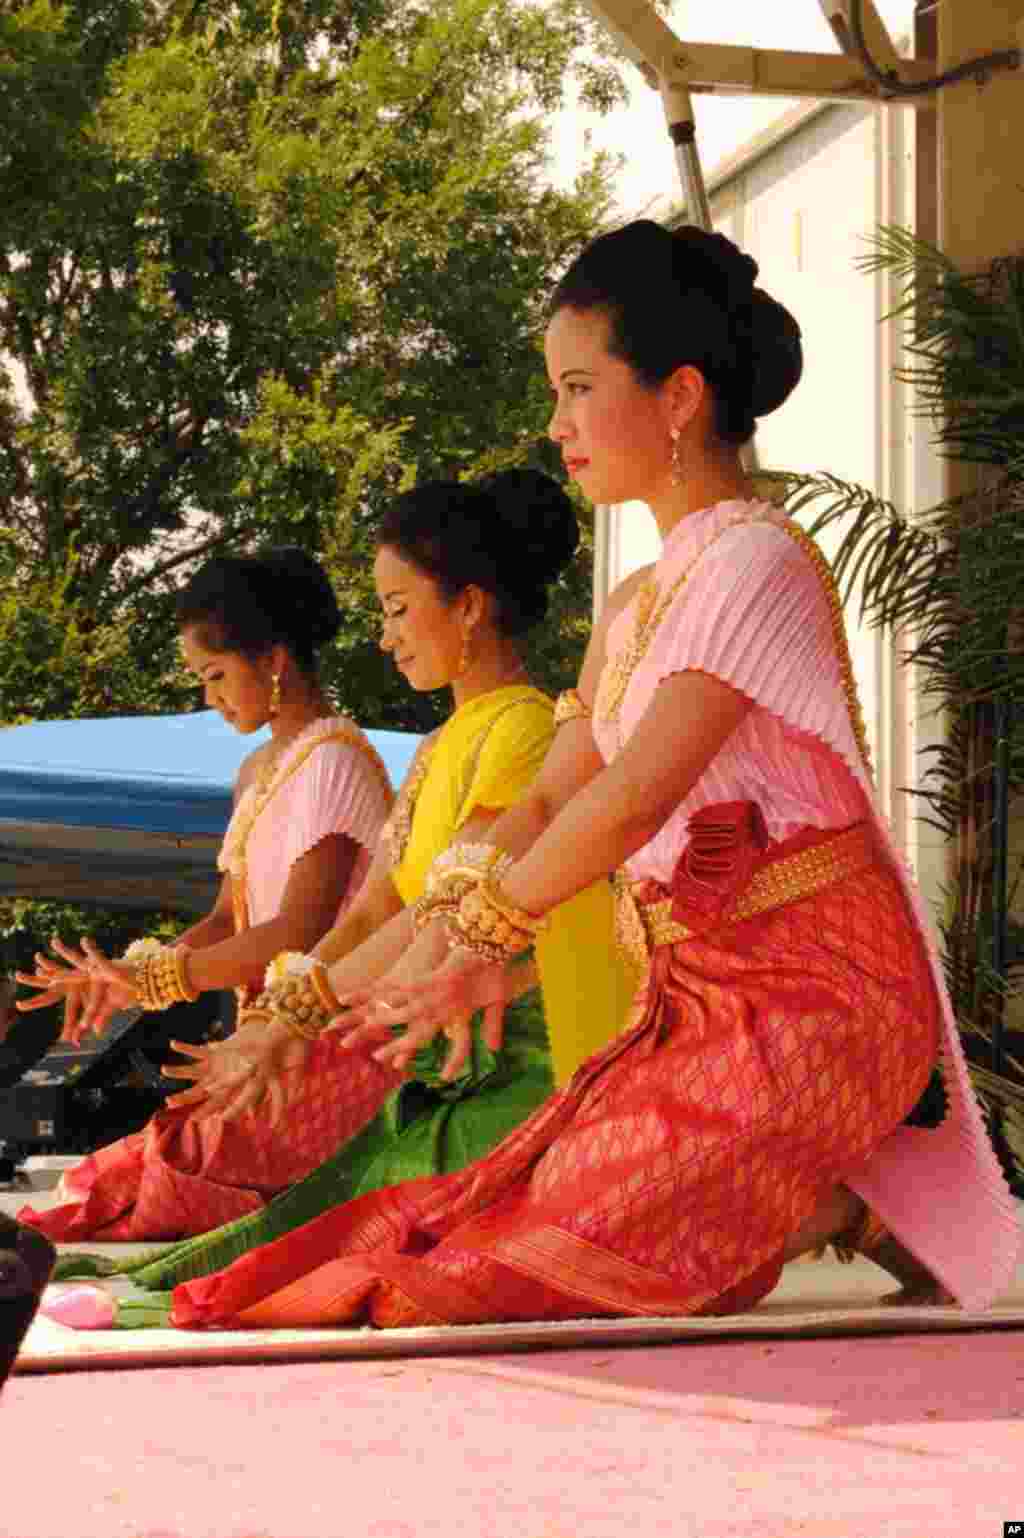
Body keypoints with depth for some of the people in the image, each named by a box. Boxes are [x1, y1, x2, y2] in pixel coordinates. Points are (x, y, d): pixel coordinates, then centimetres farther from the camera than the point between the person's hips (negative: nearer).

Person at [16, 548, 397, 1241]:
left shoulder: (333, 762, -12)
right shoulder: (259, 771, 19)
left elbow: (300, 933, -19)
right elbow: (228, 919, 15)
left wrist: (151, 978, -17)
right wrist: (124, 977, -3)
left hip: (338, 1048, -9)